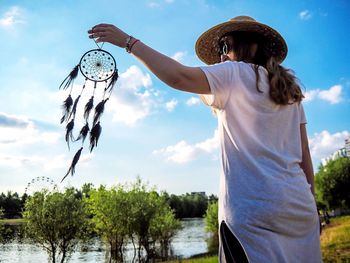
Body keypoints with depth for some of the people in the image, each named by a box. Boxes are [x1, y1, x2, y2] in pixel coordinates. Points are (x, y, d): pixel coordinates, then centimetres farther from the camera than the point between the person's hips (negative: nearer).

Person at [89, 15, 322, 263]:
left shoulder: (236, 73, -1)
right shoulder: (288, 86, 17)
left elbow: (178, 77, -17)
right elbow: (304, 153, 15)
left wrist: (128, 41, -9)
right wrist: (310, 203, 17)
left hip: (254, 207, -6)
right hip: (297, 205, 7)